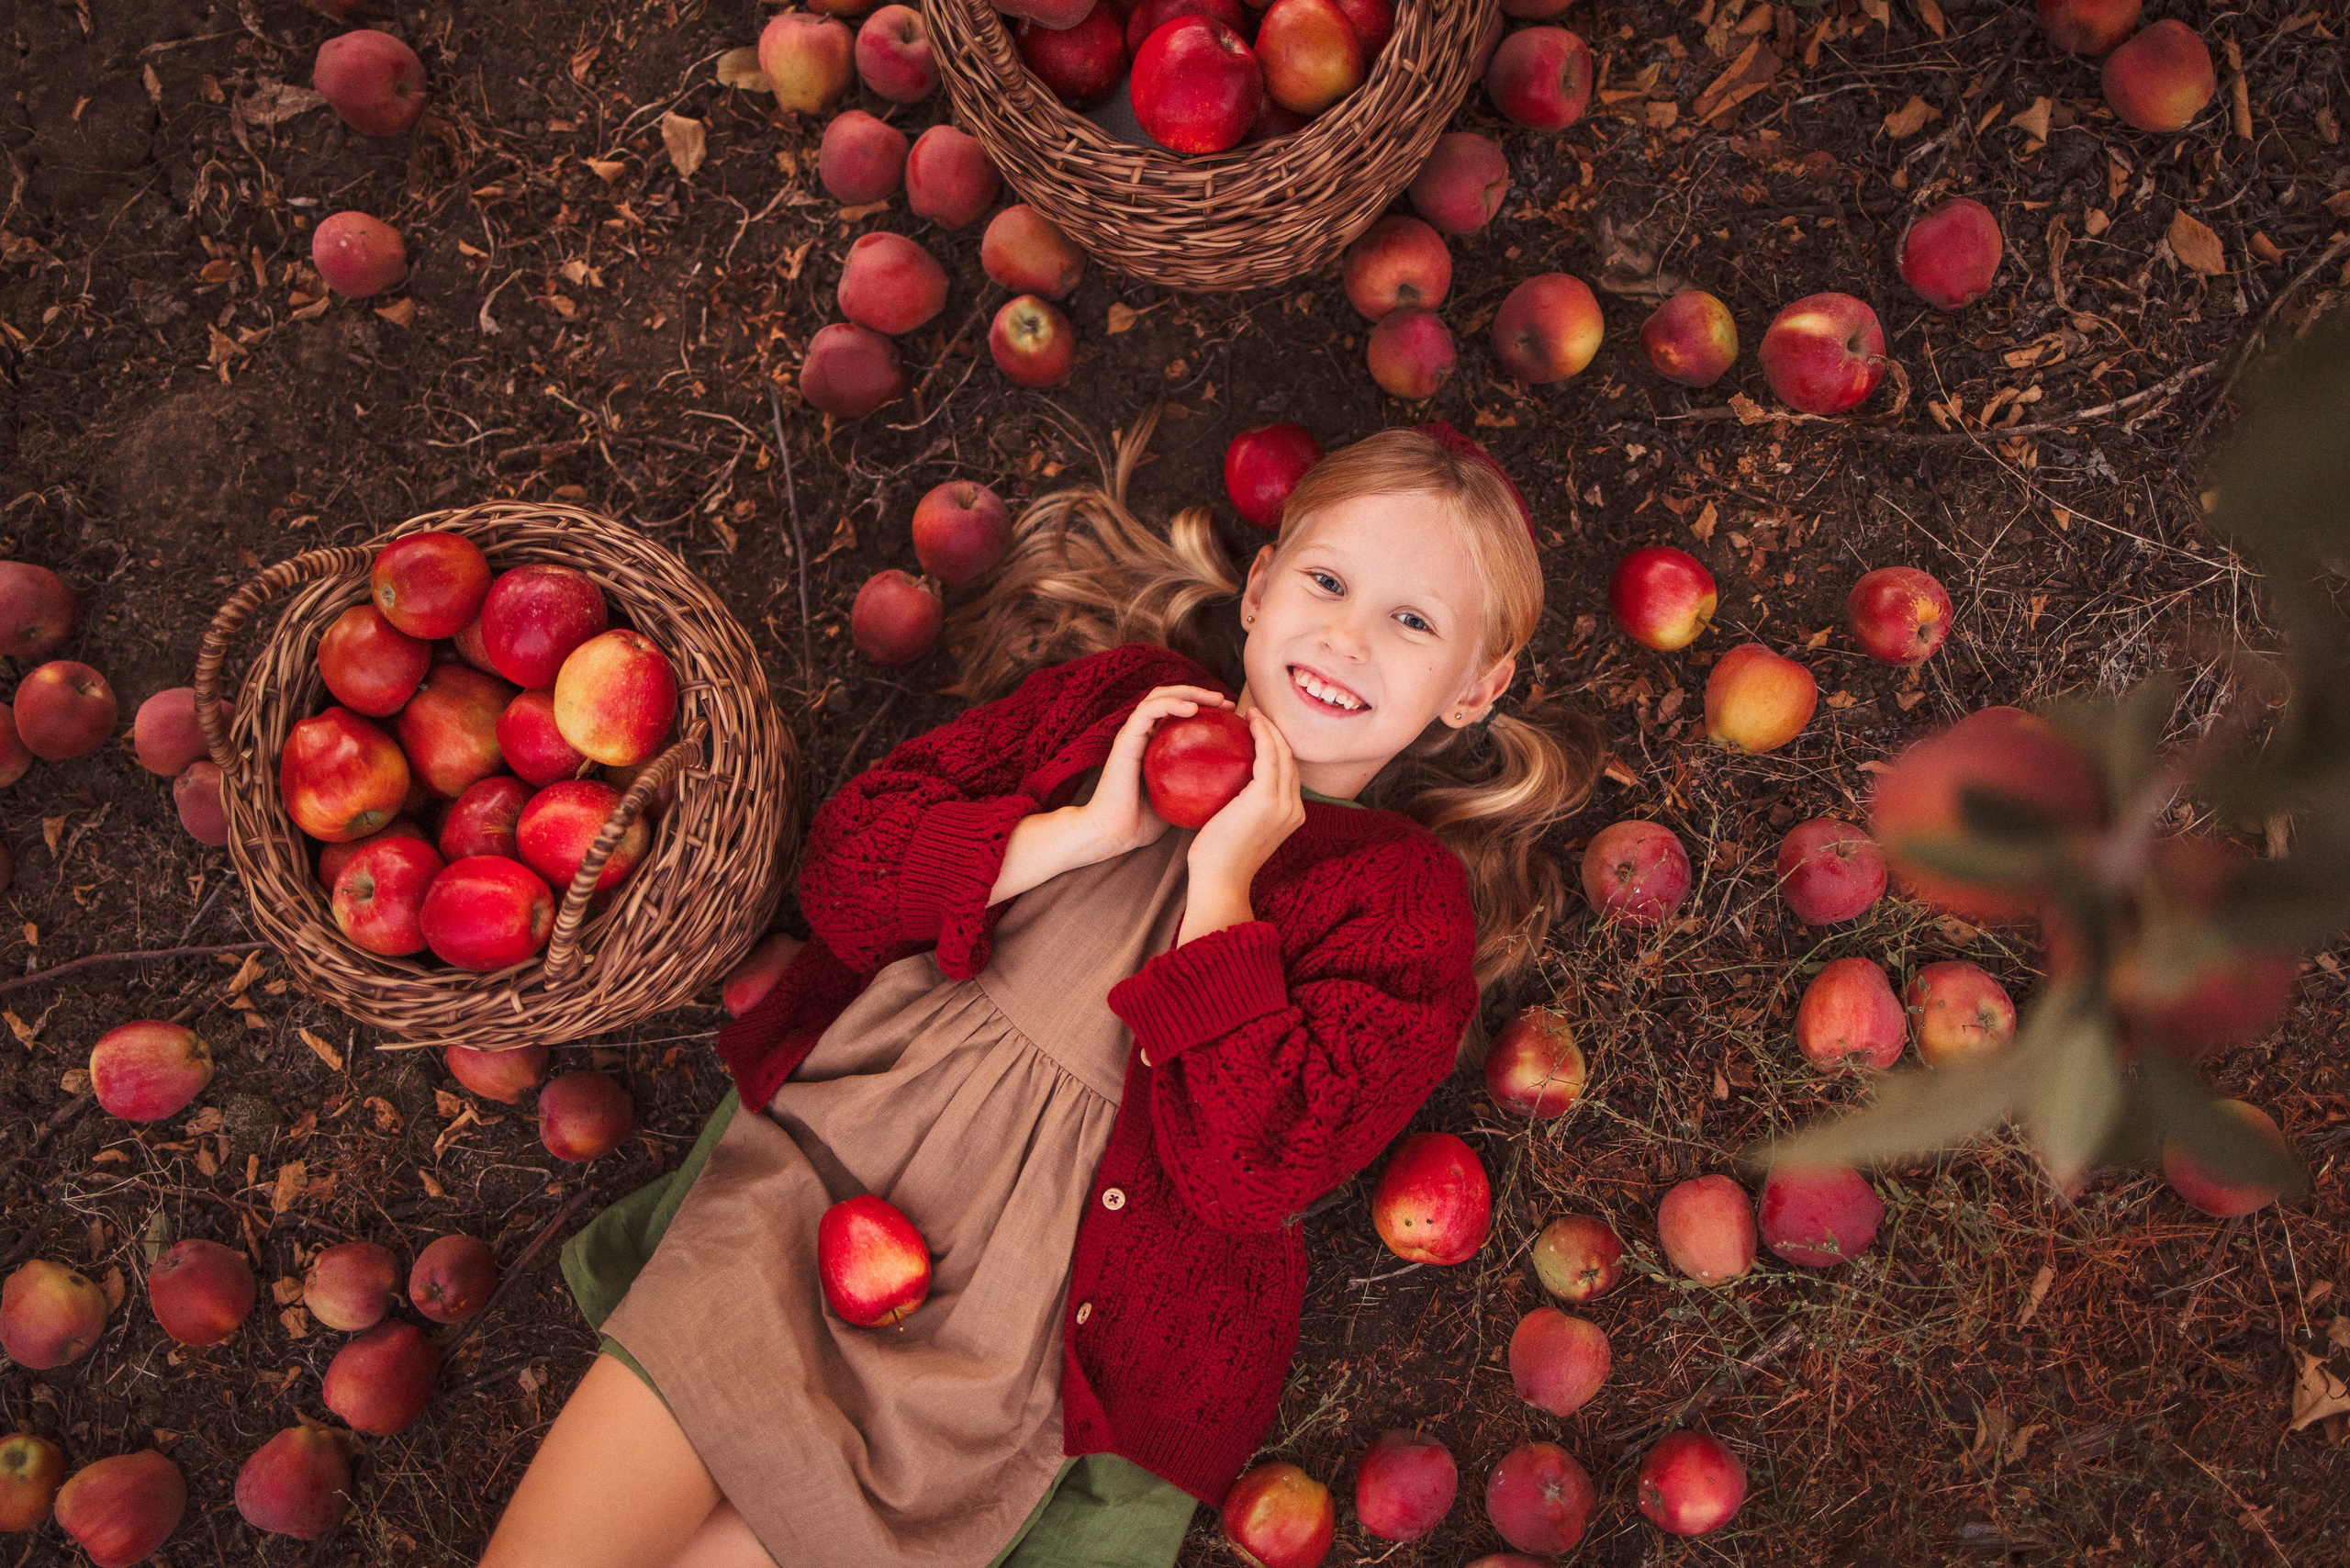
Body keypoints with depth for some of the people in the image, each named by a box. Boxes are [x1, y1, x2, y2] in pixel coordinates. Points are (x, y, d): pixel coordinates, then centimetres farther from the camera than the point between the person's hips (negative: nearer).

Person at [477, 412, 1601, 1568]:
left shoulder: (1411, 903, -2)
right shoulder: (1118, 697, 7)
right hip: (819, 1165, 3)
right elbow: (845, 865, 1)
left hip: (1015, 1326, -2)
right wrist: (1084, 830, -11)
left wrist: (1219, 887, -14)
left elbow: (1248, 1171, -15)